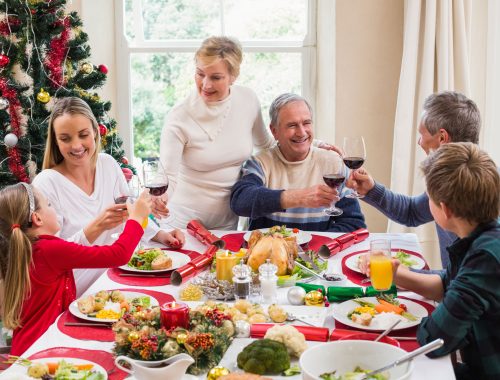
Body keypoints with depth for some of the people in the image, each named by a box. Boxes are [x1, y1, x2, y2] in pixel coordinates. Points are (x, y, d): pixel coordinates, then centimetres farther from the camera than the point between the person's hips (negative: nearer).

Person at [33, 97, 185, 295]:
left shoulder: (108, 164, 4)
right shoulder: (46, 184, -13)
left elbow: (130, 215, 17)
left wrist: (161, 235, 0)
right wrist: (95, 228, -27)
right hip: (81, 293, -7)